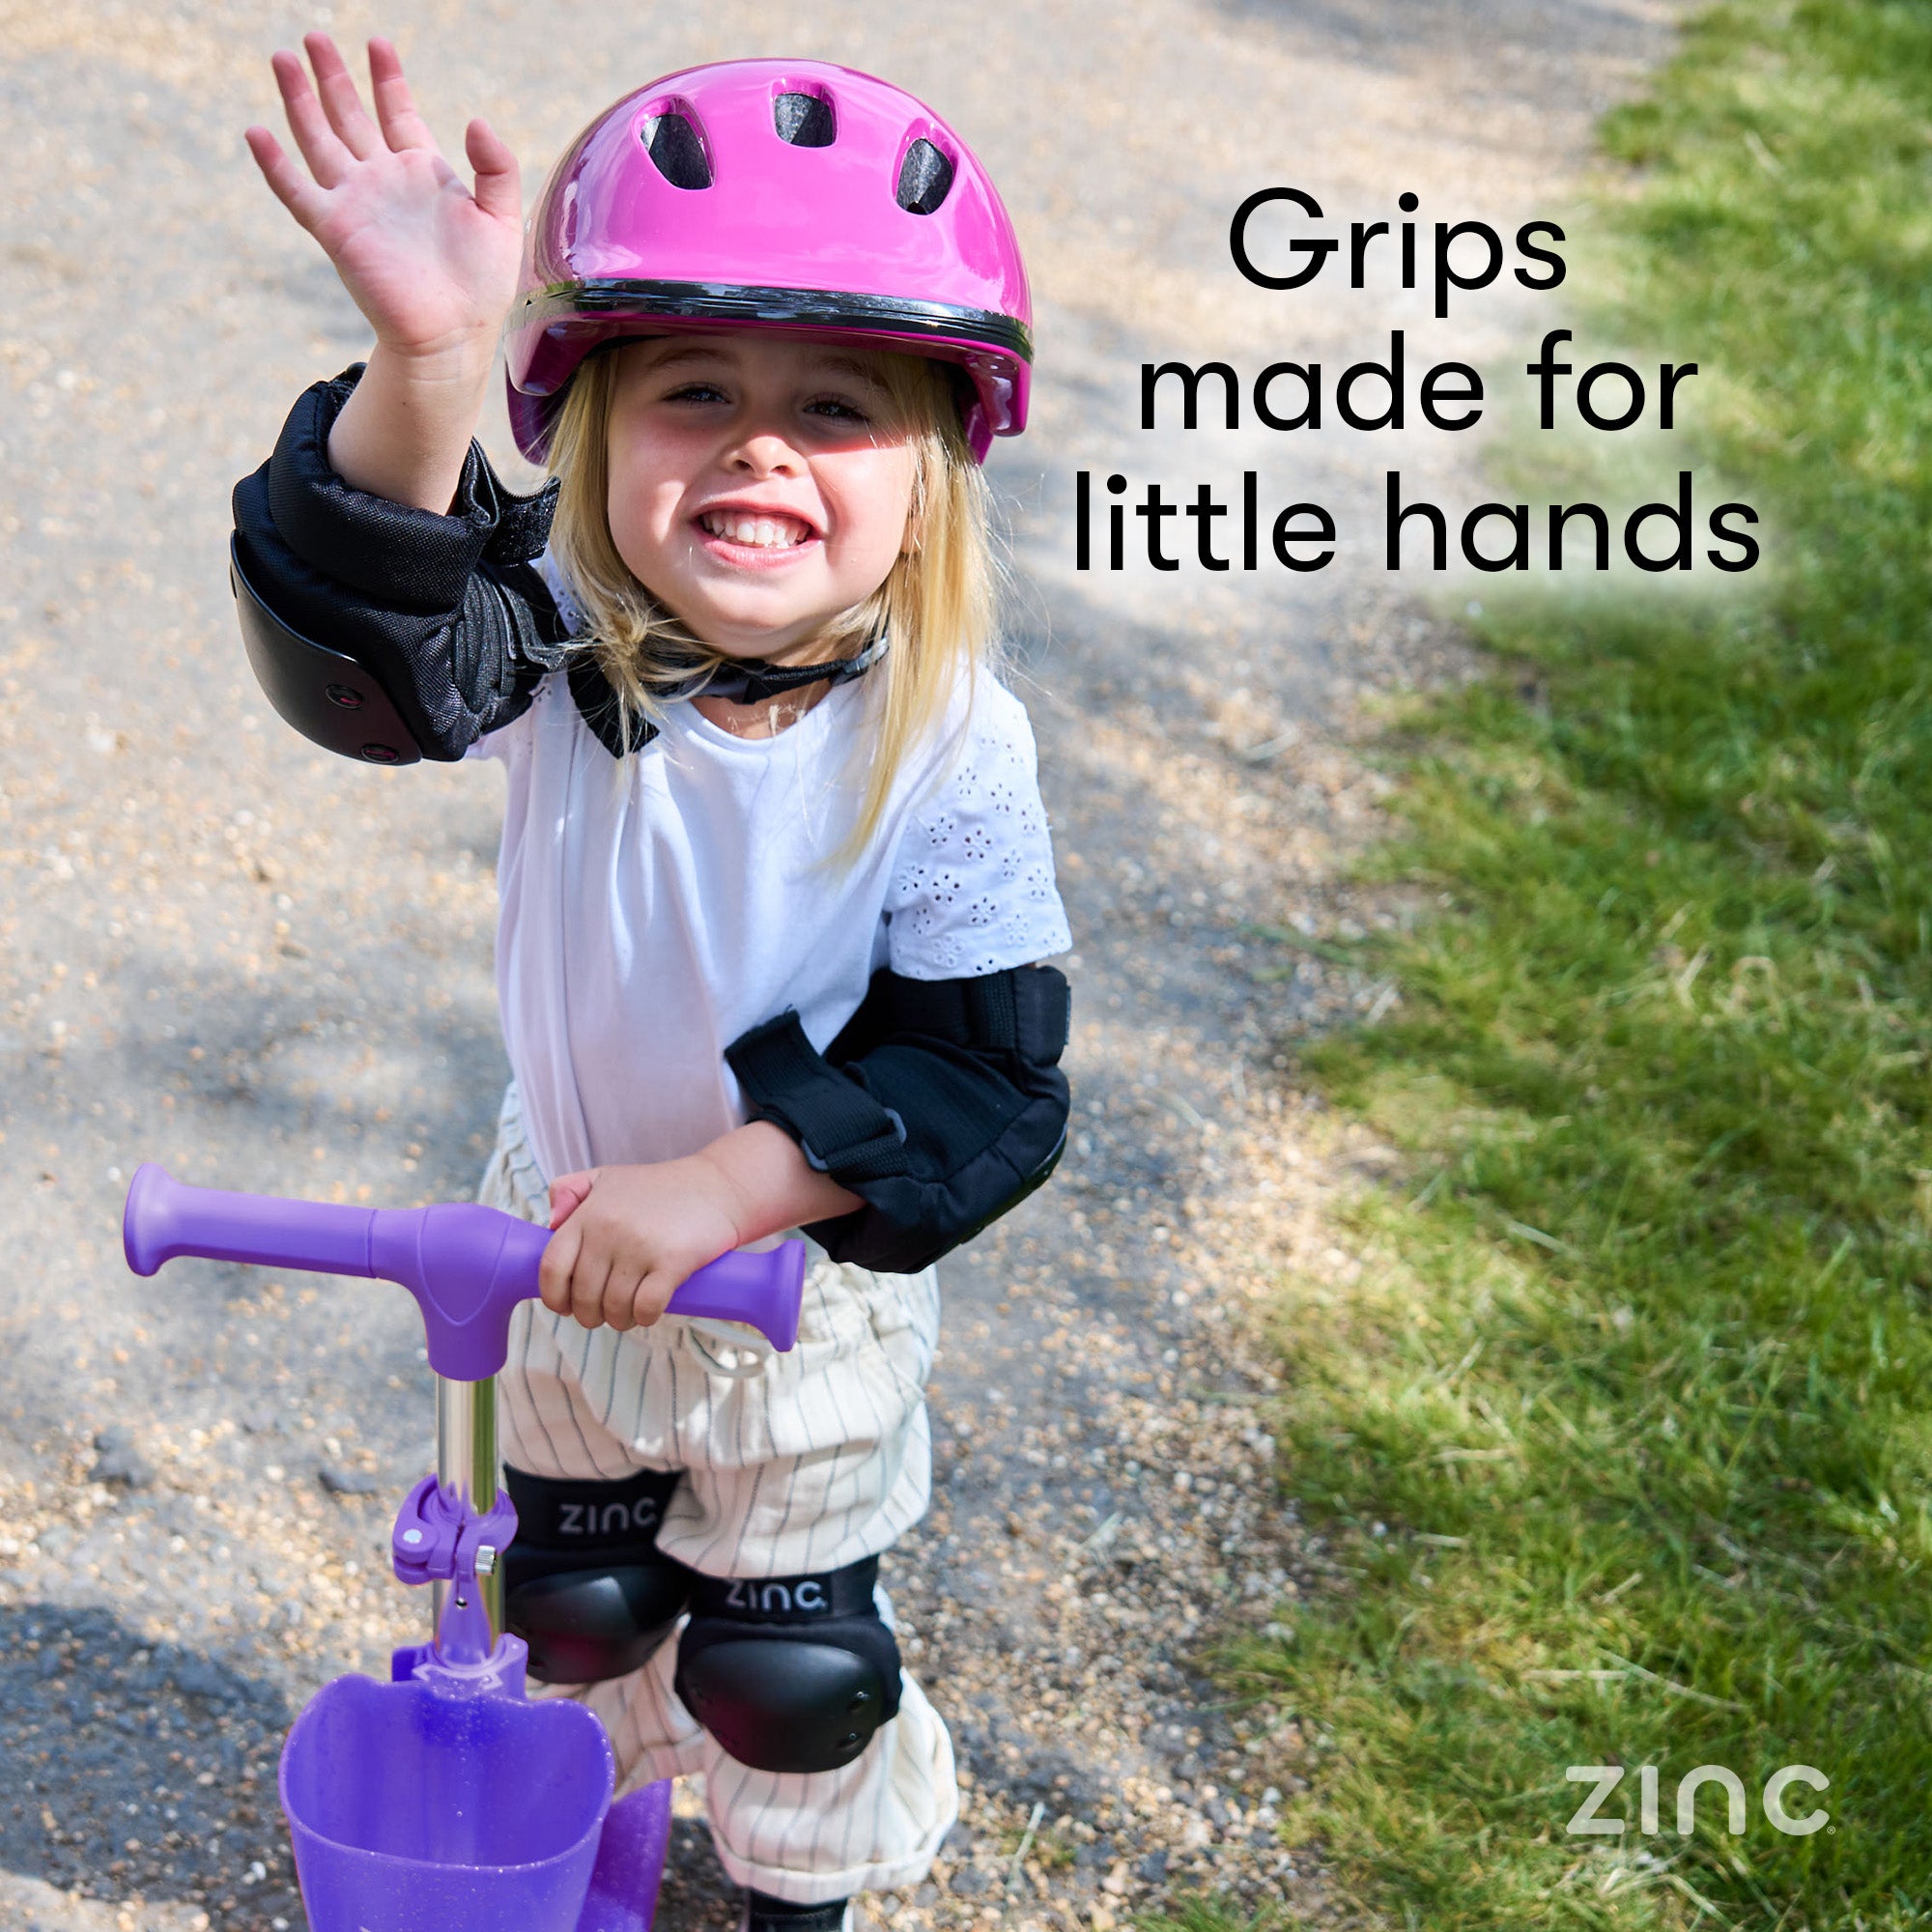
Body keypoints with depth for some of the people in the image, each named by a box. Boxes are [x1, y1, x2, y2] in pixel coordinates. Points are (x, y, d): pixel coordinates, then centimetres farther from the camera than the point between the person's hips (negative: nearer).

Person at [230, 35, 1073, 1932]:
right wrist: (420, 369, -64)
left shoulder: (949, 744, -28)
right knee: (573, 1597, 27)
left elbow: (982, 1079, -25)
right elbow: (370, 645, -47)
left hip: (809, 1274, -2)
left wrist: (728, 1185, -36)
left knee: (789, 1664, 19)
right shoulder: (561, 641, -25)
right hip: (567, 1231, 2)